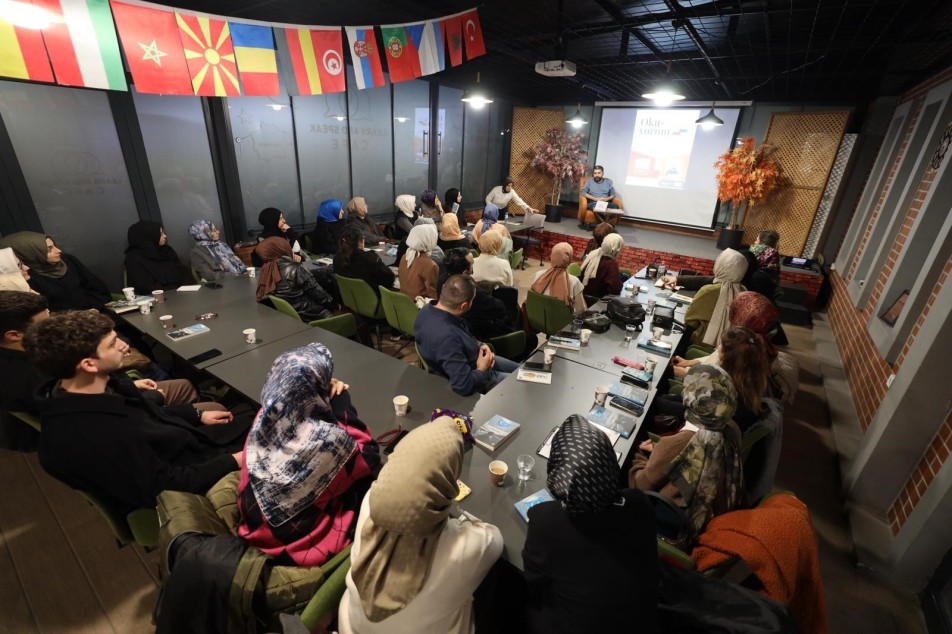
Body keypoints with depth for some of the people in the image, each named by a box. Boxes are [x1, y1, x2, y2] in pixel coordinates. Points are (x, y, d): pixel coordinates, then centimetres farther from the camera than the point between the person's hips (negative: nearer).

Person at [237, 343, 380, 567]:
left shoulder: (265, 417, -15)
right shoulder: (327, 439, -35)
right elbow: (369, 458, -15)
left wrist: (327, 393, -6)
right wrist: (343, 405, -16)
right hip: (301, 538, -6)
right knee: (370, 481, 10)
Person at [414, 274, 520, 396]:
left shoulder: (429, 310, -14)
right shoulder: (446, 337, -43)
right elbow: (464, 386, -40)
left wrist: (478, 345, -8)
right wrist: (482, 369, -21)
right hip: (474, 381, -8)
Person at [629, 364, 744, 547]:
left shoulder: (675, 445, -35)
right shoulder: (732, 430, -17)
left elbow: (641, 485, -17)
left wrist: (641, 455, 0)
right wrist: (659, 451, 4)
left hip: (681, 531, -6)